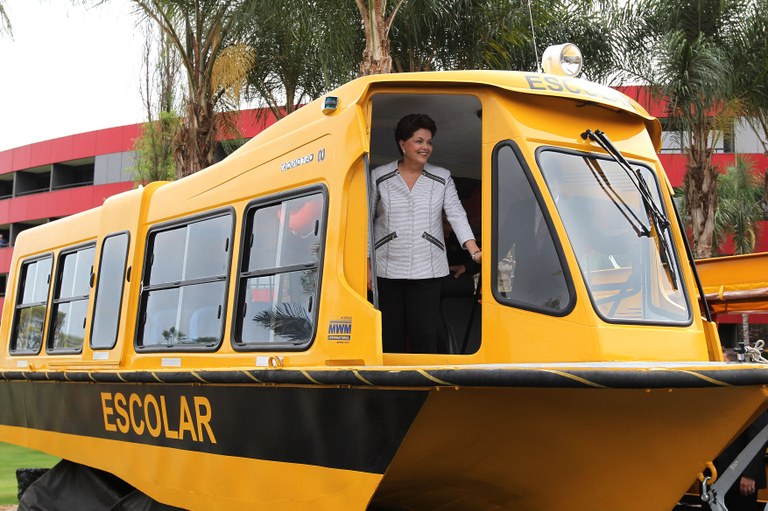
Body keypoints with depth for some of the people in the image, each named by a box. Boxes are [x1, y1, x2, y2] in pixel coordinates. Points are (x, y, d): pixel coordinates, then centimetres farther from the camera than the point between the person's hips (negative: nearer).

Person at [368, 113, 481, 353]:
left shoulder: (442, 178, 7)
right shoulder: (379, 177, 4)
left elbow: (457, 215, -1)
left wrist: (474, 251, -16)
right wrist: (367, 264, 1)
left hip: (427, 270, 0)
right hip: (387, 270, 0)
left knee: (425, 333, -3)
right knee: (391, 335, 5)